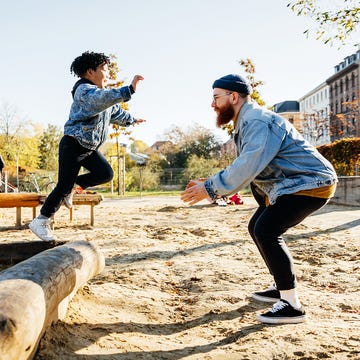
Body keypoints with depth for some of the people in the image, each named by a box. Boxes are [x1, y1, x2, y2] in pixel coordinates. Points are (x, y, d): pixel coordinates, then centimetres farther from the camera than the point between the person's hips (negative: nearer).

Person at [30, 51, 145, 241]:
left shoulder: (103, 92, 14)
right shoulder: (84, 90, -17)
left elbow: (115, 111, 32)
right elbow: (103, 99, -39)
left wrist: (131, 120, 44)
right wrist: (129, 90, -47)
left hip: (90, 147, 9)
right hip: (73, 145, -9)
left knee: (106, 174, -7)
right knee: (63, 186, -9)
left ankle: (73, 184, 13)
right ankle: (40, 221, 4)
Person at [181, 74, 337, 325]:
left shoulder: (258, 121, -20)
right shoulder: (247, 123, 13)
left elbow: (249, 166, -32)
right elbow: (246, 167, 11)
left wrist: (209, 188, -27)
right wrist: (209, 186, 2)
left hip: (311, 183, -11)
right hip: (290, 185, 11)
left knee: (266, 231, -20)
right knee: (258, 228, 14)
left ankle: (293, 306, -12)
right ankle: (282, 288, 24)